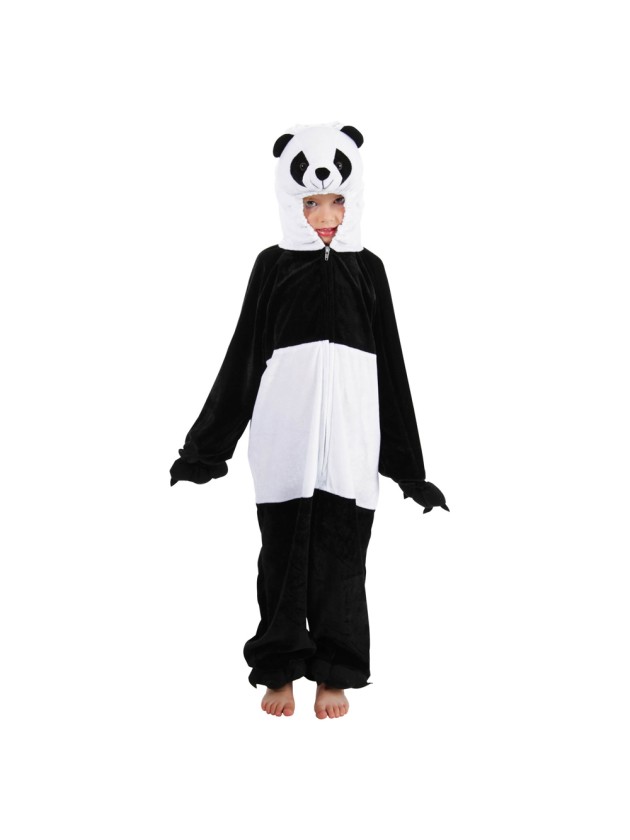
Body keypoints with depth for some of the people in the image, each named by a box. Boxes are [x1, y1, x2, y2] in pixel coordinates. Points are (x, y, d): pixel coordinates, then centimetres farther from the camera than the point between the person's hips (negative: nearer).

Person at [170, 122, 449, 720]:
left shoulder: (367, 269, 6)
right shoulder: (273, 266, 5)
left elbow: (389, 362, 8)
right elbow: (244, 357, 8)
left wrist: (407, 464, 7)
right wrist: (206, 446, 7)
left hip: (349, 430, 0)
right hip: (284, 432, 0)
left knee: (340, 552, 4)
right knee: (283, 549, 4)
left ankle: (334, 673, 15)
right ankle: (280, 671, 15)